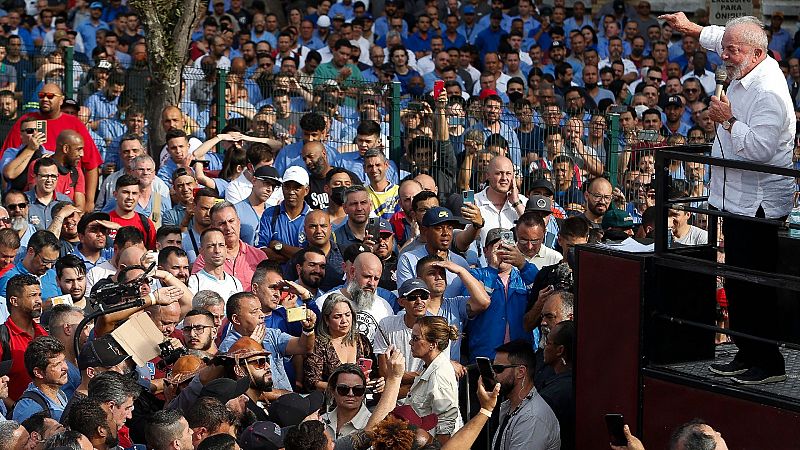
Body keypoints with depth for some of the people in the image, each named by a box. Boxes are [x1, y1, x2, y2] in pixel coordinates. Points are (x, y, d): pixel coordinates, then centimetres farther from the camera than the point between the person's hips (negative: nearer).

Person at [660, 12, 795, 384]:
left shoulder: (768, 93, -20)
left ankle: (769, 363, -1)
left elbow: (760, 150, -29)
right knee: (737, 284, 13)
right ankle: (747, 355, 20)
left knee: (755, 285, -8)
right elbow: (721, 38, 33)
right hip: (738, 200, 10)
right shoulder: (744, 76, 10)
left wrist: (728, 120, -18)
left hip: (757, 205, -10)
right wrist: (691, 28, 40)